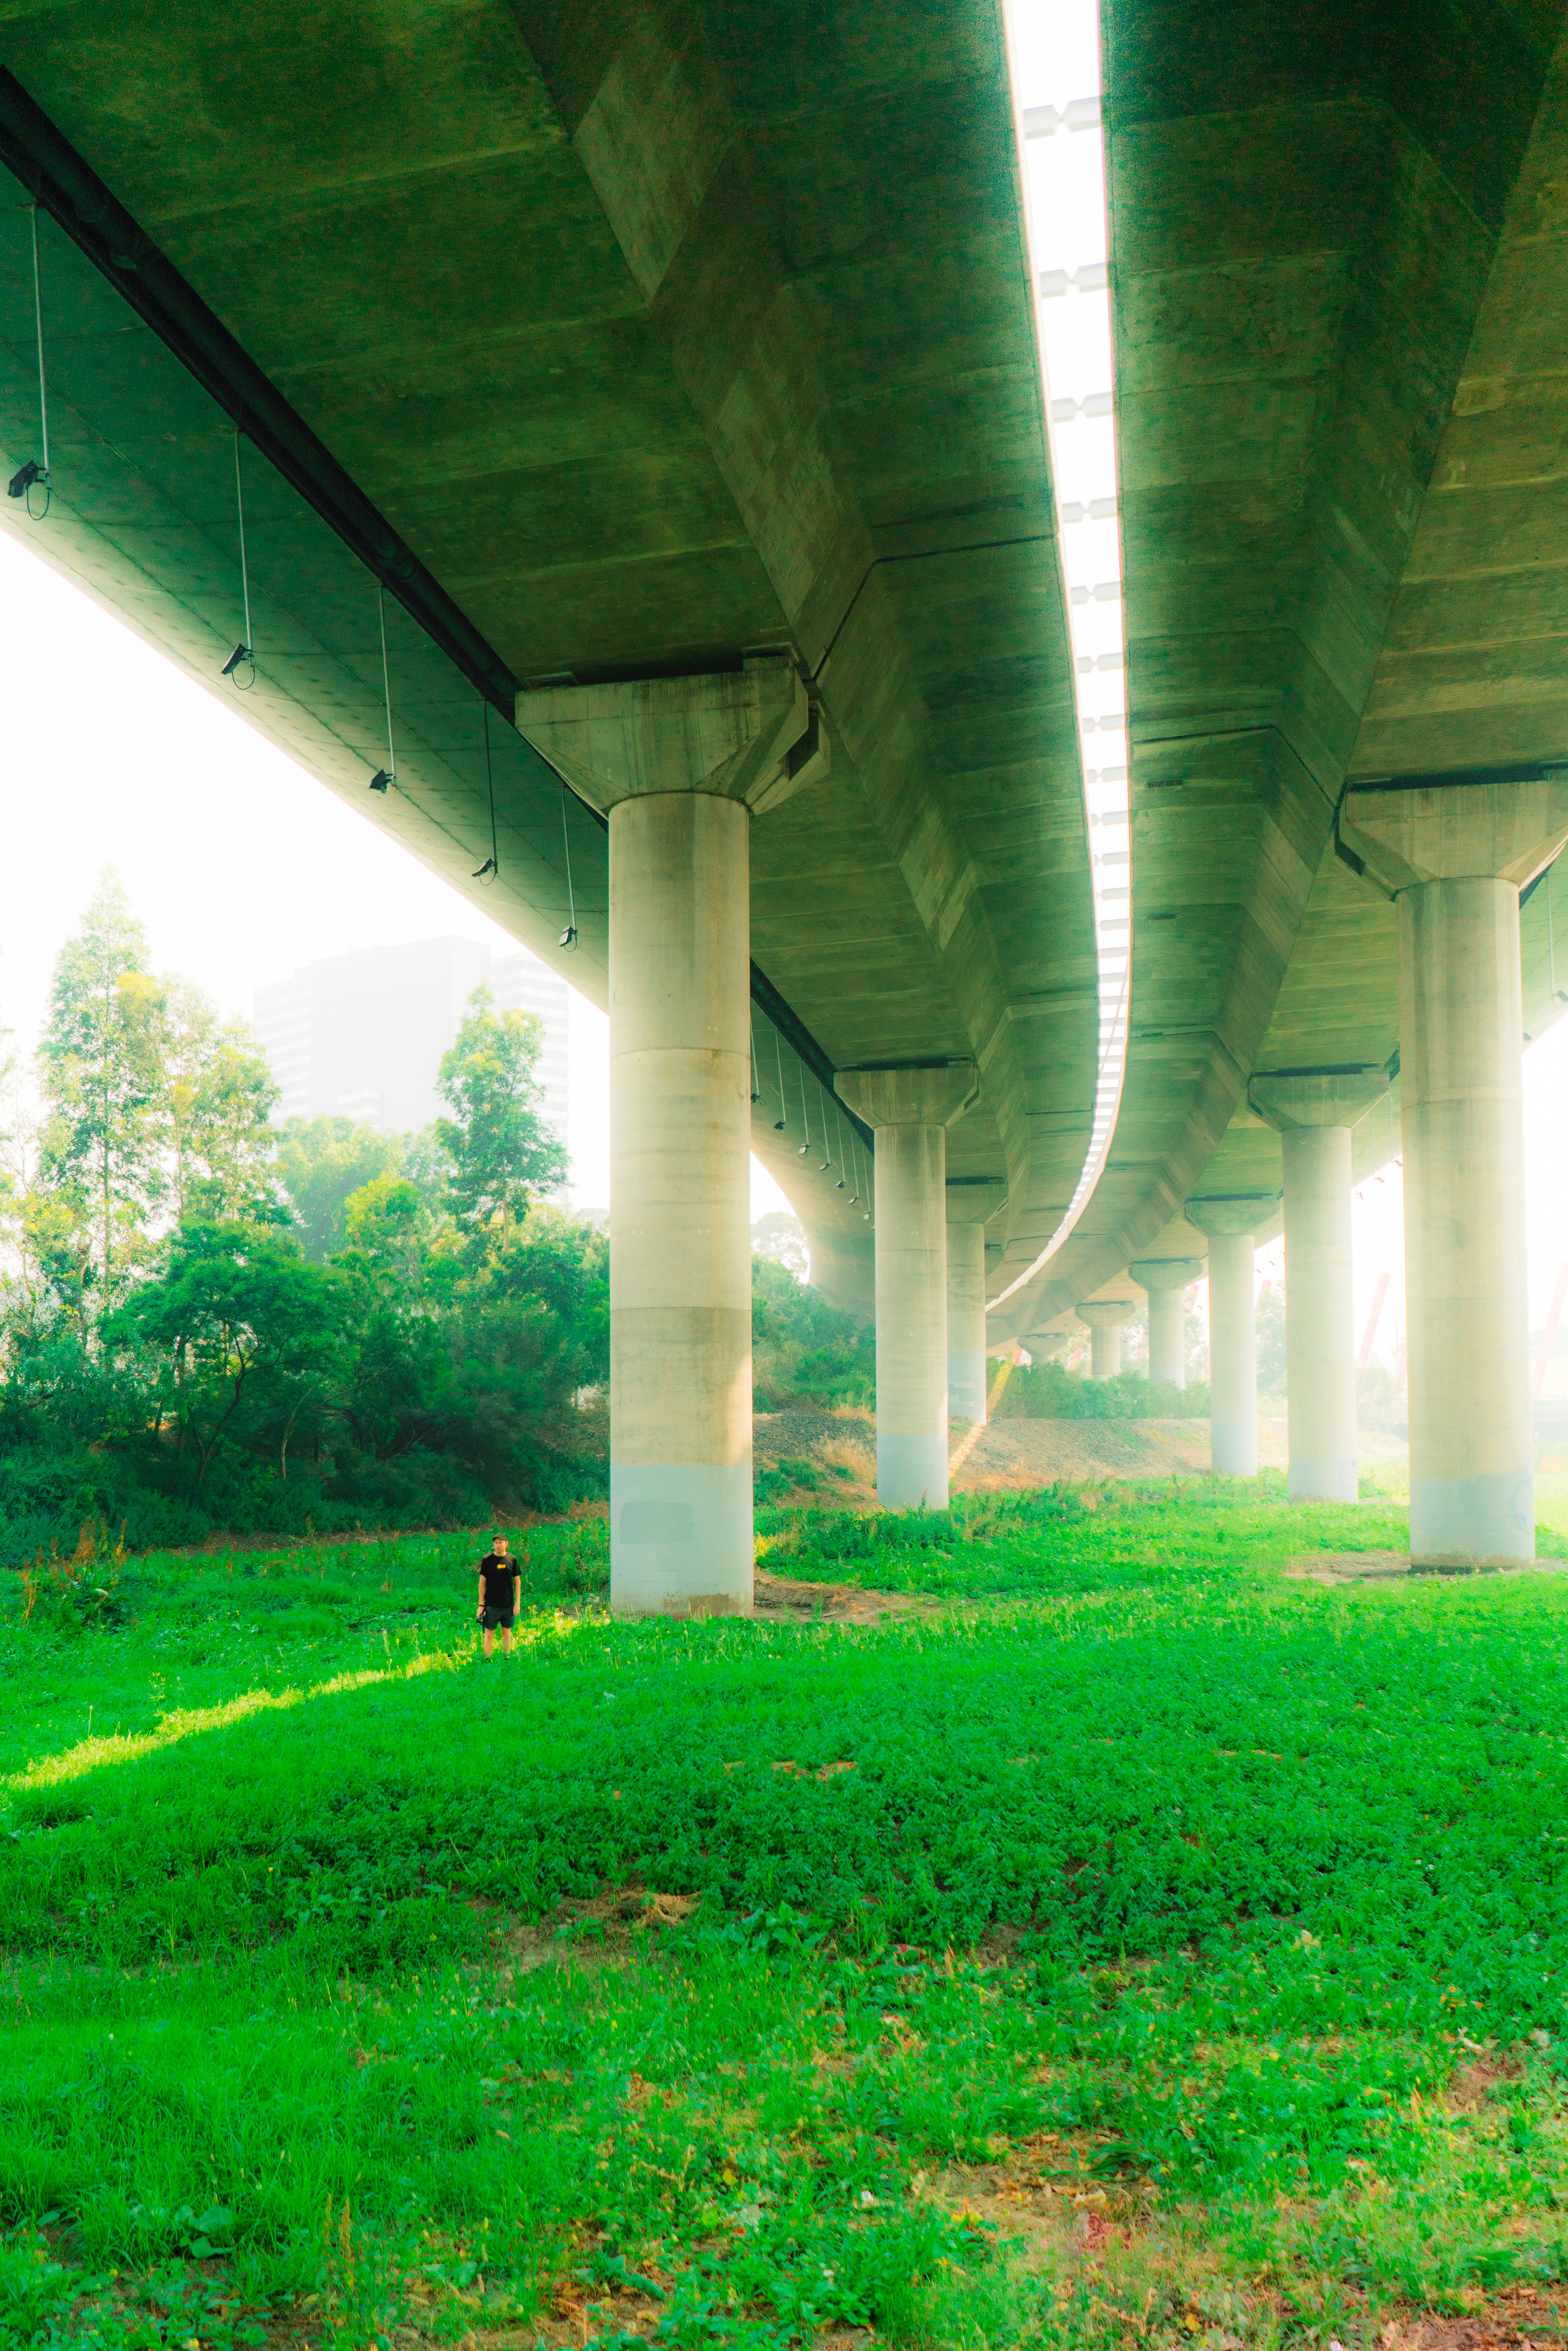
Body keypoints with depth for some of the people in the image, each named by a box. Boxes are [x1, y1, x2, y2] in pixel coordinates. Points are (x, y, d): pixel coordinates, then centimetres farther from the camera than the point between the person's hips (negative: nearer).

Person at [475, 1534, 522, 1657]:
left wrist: (518, 1603, 3)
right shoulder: (487, 1560, -2)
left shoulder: (512, 1560, 3)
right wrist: (481, 1605, -3)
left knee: (507, 1633, 9)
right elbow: (482, 1583, 0)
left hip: (508, 1604, 2)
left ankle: (506, 1658, 19)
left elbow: (517, 1581, 8)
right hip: (492, 1604, -2)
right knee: (489, 1633, 1)